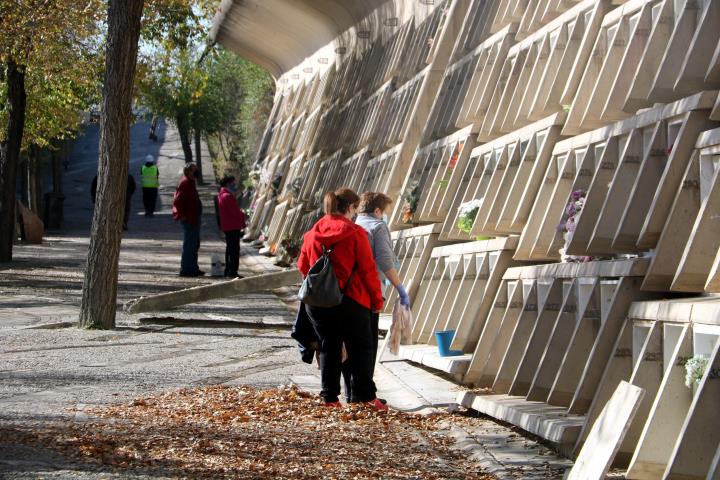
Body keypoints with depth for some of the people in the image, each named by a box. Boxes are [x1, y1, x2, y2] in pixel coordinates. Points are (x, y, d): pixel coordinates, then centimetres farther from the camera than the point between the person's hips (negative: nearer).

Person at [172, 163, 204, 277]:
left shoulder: (189, 183, 16)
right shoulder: (185, 183, -16)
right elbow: (177, 201, -24)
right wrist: (183, 215, -20)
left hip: (193, 219, 11)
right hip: (189, 220, -11)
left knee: (194, 244, 16)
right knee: (189, 245, -7)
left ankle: (193, 268, 22)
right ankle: (186, 269, -3)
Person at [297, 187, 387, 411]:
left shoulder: (313, 233, 7)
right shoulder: (355, 233, -9)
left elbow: (303, 266, 14)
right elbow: (368, 270, -8)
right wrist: (377, 300, 0)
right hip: (349, 300, -5)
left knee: (328, 347, 14)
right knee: (360, 347, 5)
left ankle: (329, 396, 13)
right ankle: (364, 395, 0)